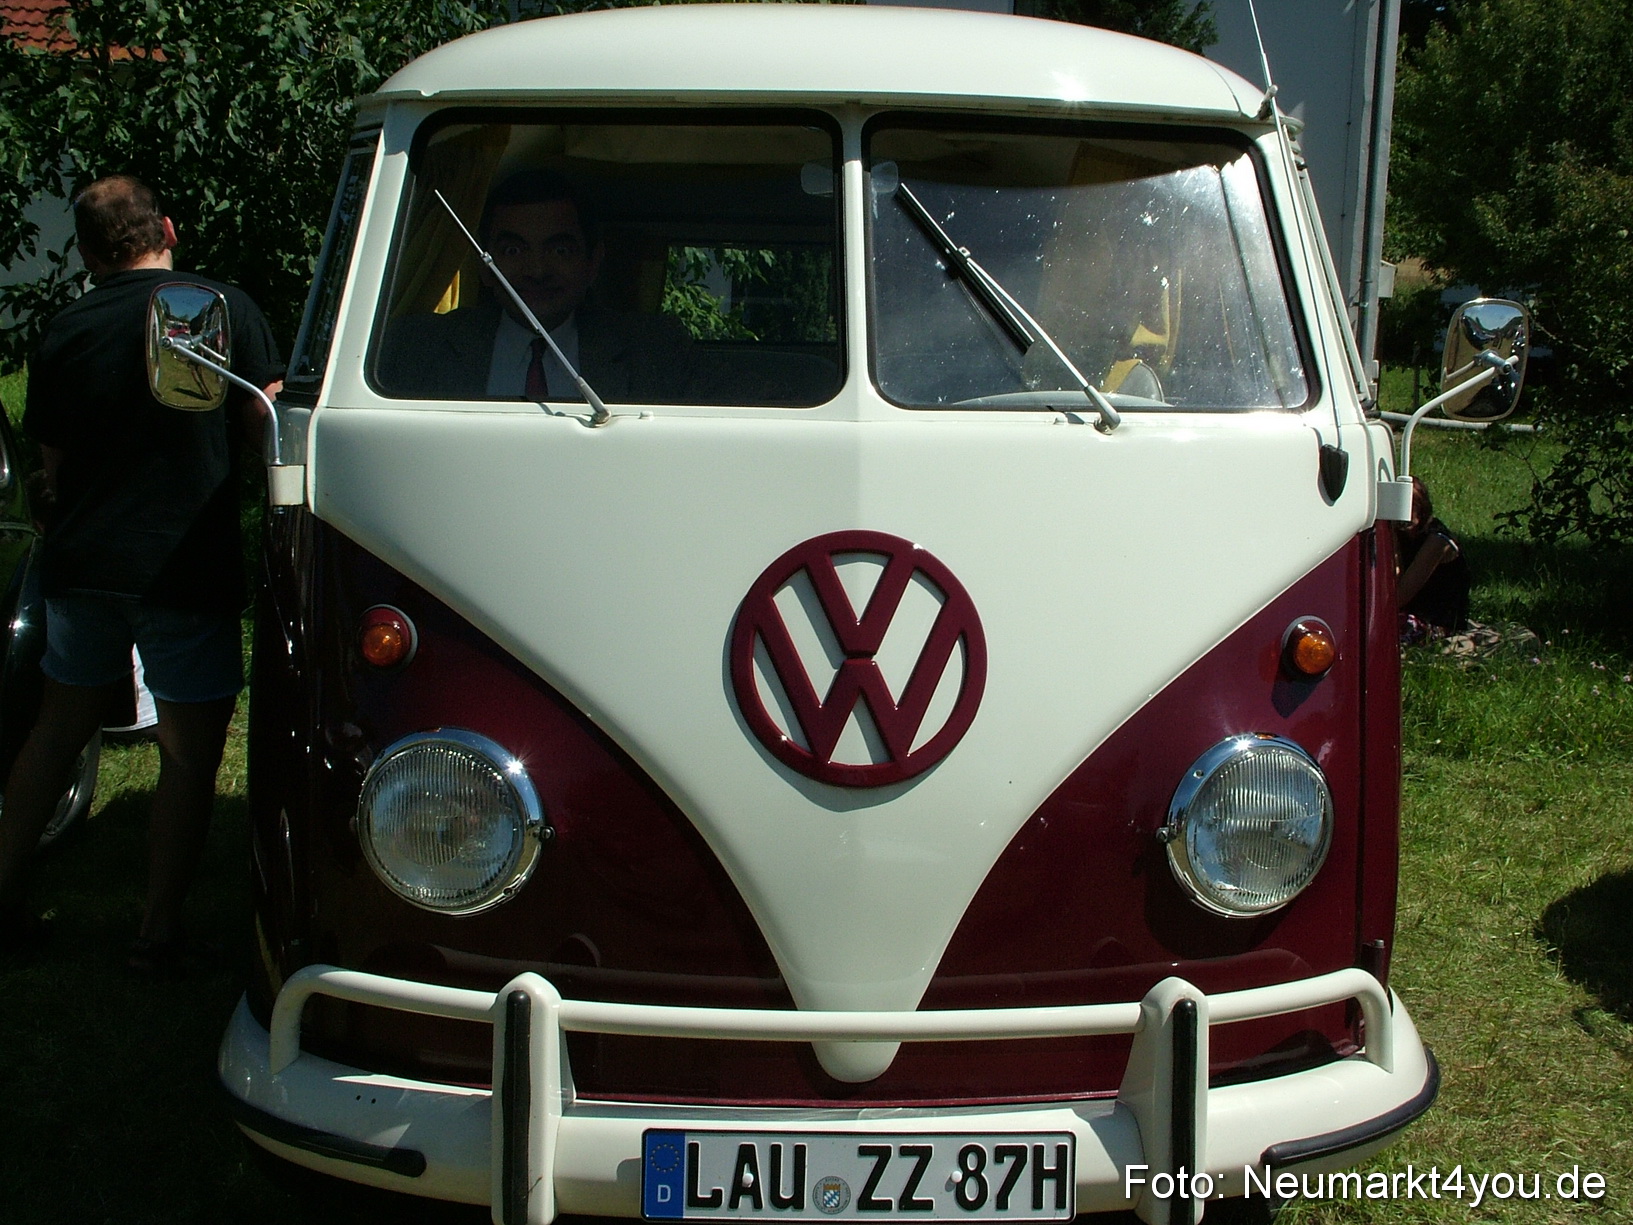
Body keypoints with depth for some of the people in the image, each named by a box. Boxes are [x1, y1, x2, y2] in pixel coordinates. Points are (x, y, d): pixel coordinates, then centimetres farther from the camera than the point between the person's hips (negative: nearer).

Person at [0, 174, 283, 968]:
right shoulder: (226, 308, -7)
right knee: (189, 753, 4)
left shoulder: (64, 332, 5)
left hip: (80, 564, 5)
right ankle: (161, 929, 7)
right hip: (186, 568, -4)